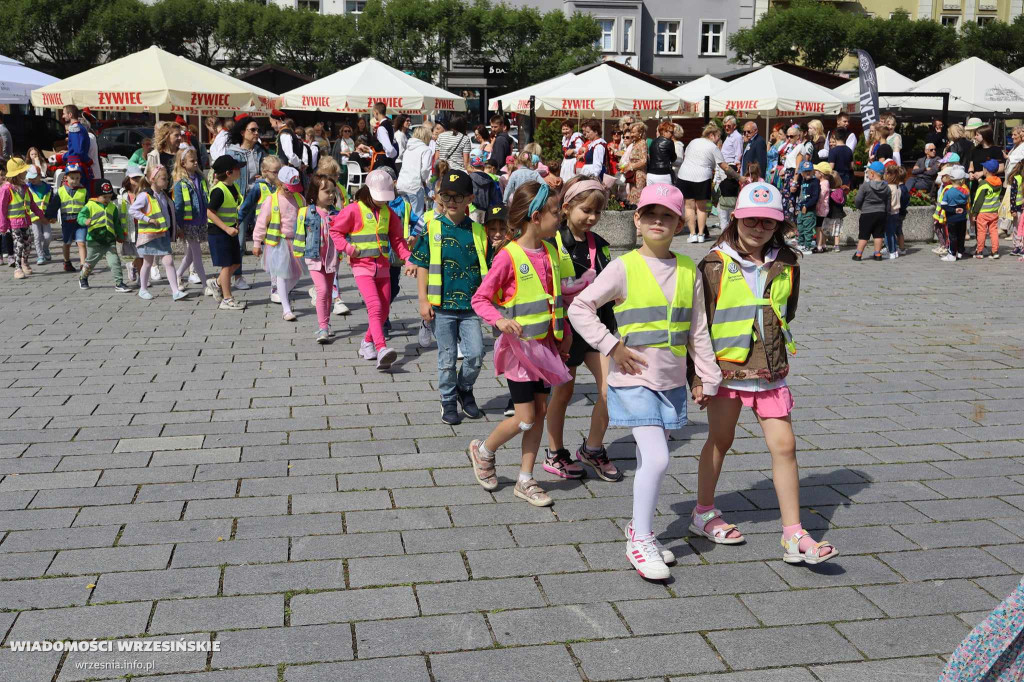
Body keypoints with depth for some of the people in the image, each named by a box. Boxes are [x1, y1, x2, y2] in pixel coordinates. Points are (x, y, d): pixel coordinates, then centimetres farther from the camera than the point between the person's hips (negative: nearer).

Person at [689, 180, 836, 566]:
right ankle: (704, 514, 32)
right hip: (725, 370, -3)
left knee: (784, 446, -1)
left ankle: (794, 537, 4)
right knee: (720, 442, 12)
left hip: (770, 372, 3)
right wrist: (697, 375, -7)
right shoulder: (715, 265, -8)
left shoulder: (786, 265, 5)